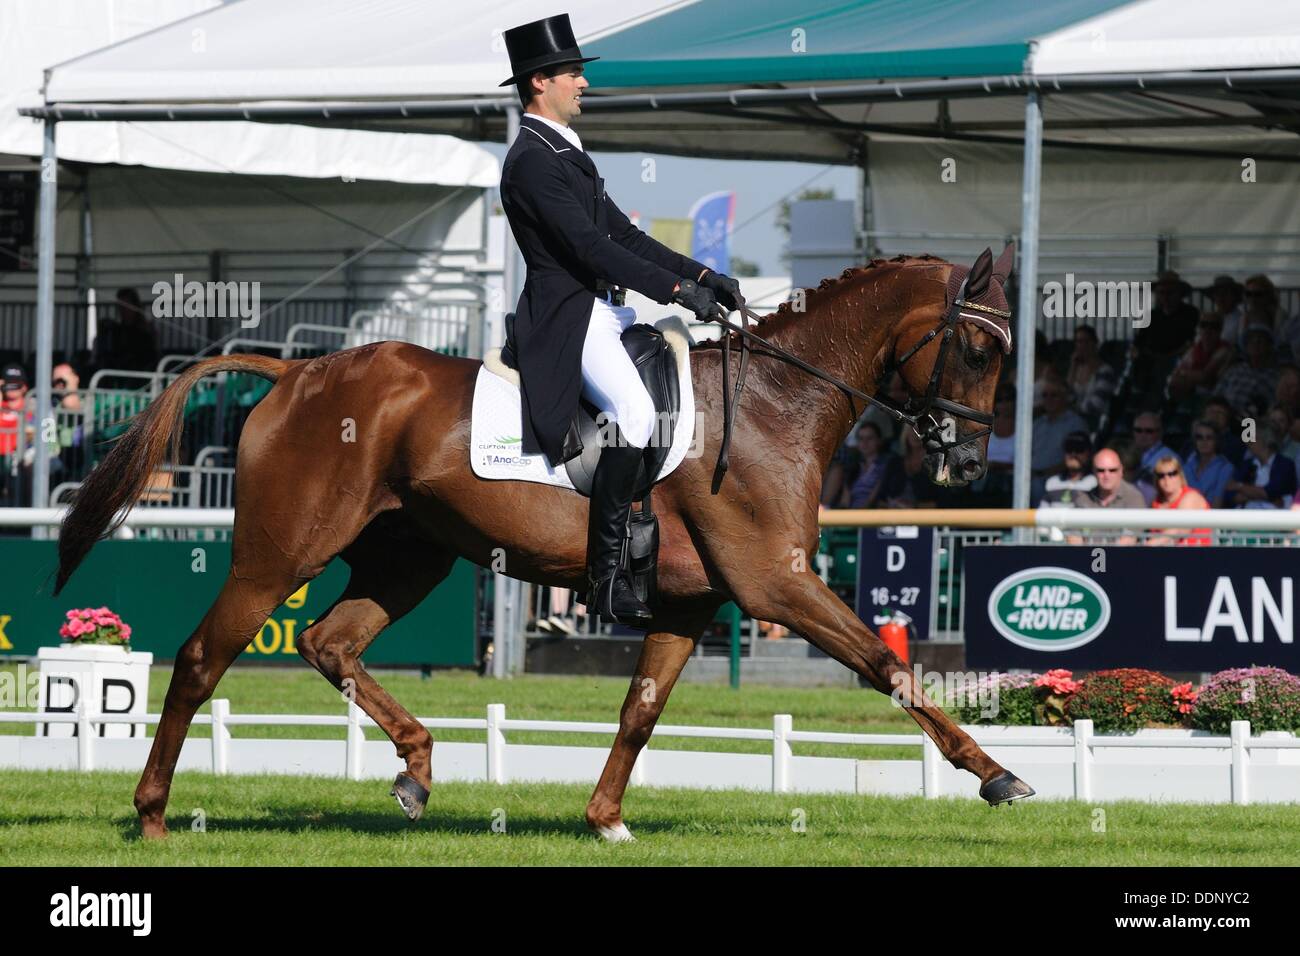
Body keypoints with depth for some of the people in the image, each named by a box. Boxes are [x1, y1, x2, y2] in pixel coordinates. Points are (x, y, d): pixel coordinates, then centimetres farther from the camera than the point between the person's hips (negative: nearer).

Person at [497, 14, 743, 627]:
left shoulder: (566, 154, 19)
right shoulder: (531, 161, -14)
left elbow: (622, 233, 18)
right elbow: (591, 248, -21)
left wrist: (700, 275, 7)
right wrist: (677, 289, -22)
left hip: (605, 310, 11)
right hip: (567, 320, -11)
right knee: (635, 413, -30)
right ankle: (606, 575, -28)